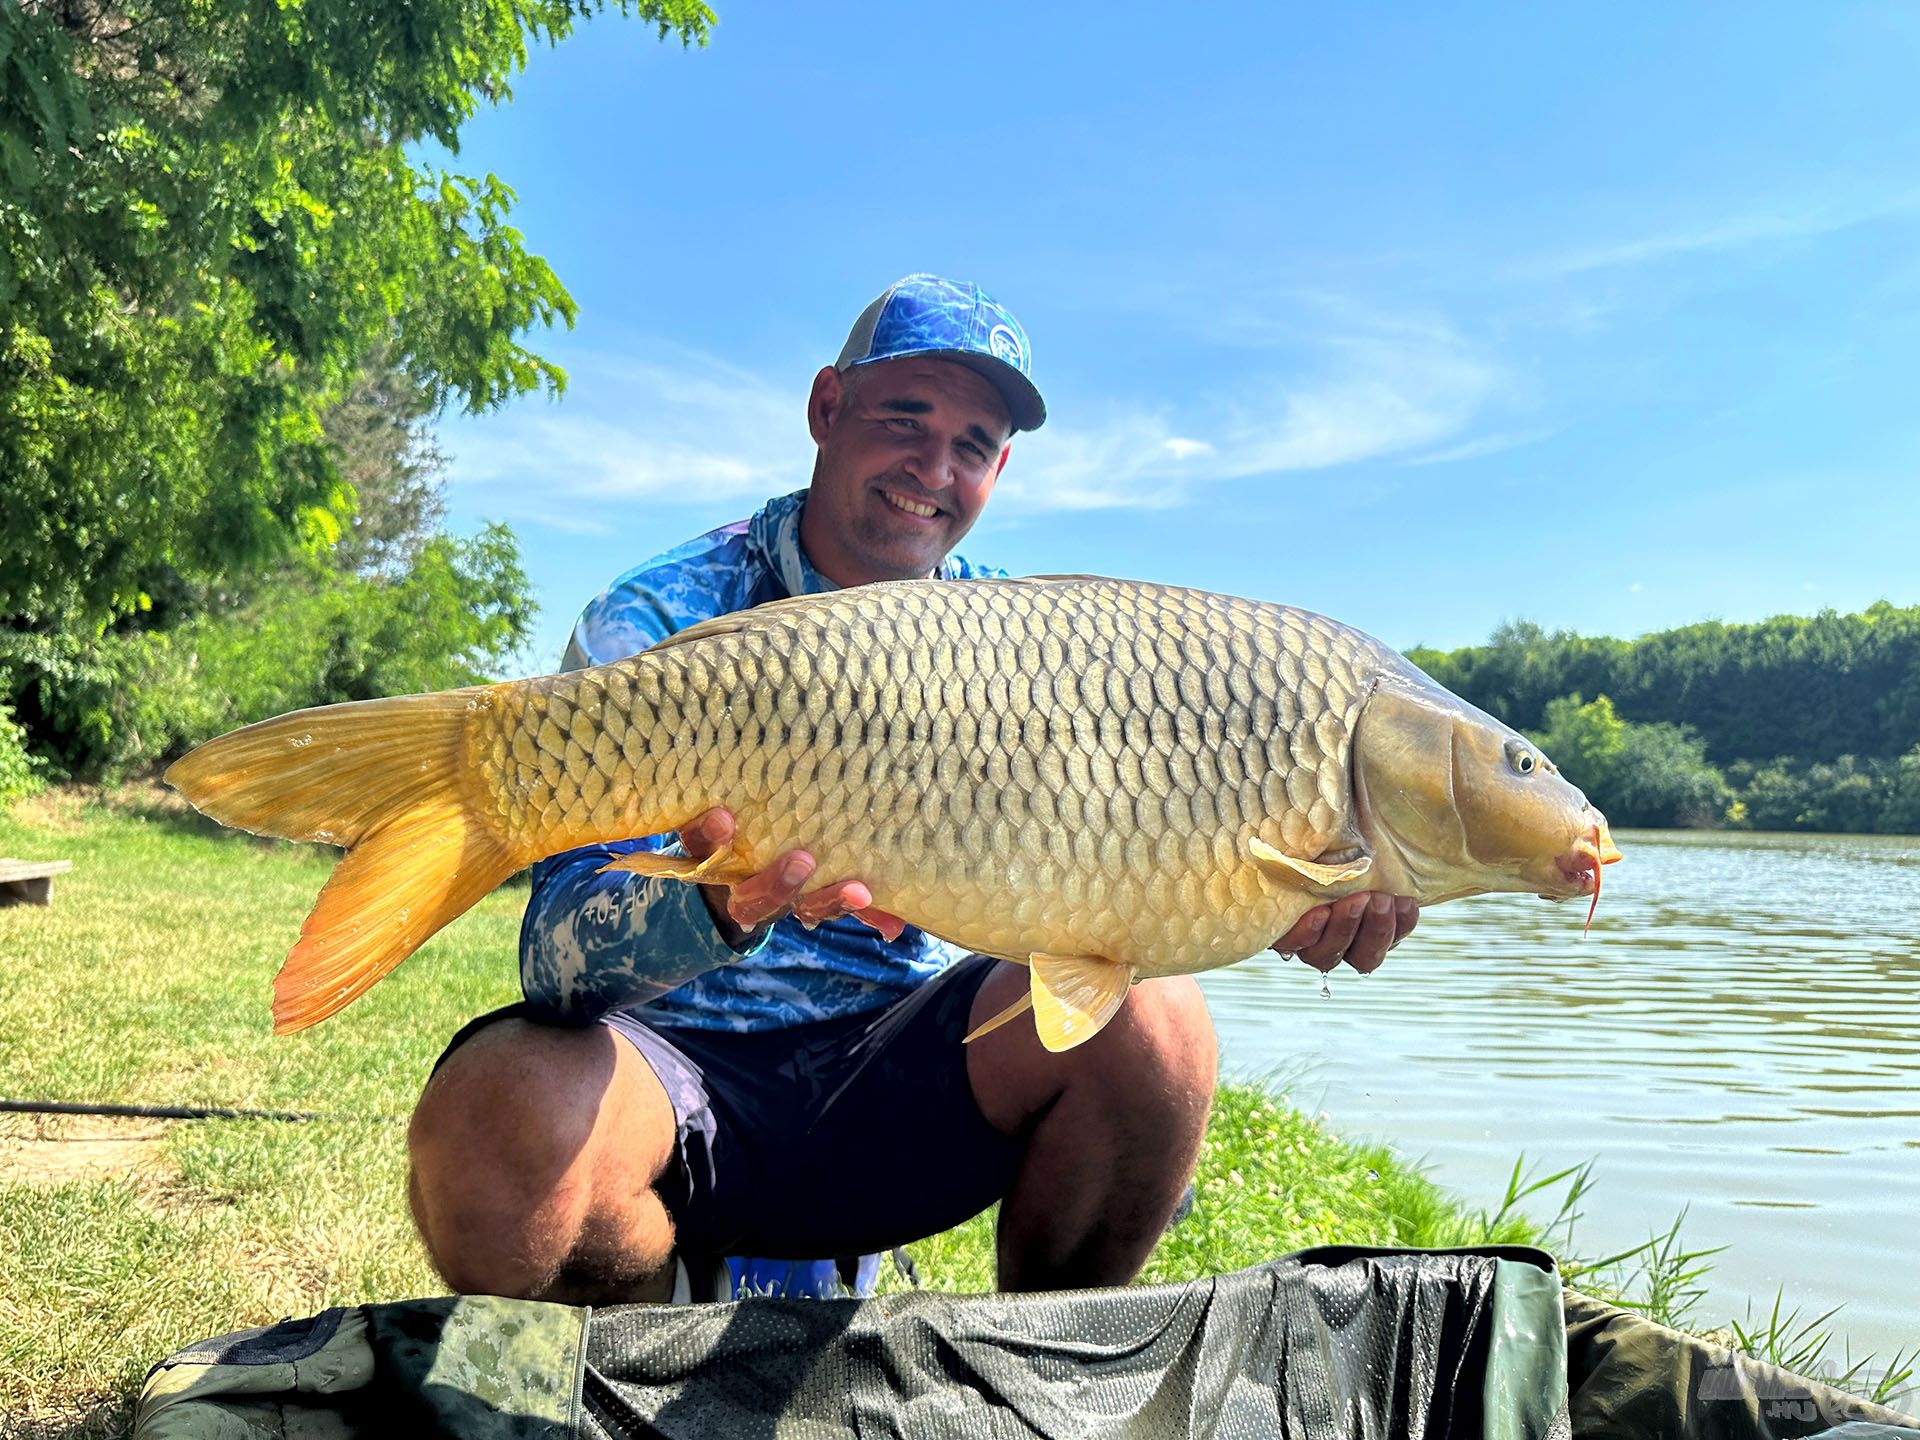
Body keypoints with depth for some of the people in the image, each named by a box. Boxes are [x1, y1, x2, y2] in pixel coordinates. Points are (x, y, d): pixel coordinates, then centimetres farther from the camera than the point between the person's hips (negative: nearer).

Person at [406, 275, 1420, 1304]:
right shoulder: (653, 622, -10)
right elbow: (560, 953, -20)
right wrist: (724, 907, -42)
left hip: (895, 1081, 3)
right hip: (680, 1062, -2)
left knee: (1146, 1015, -22)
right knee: (500, 1114, -34)